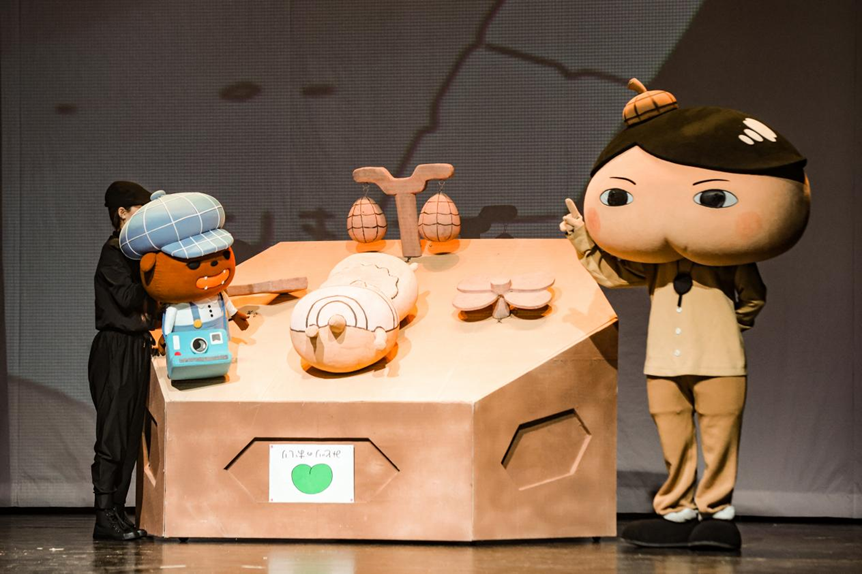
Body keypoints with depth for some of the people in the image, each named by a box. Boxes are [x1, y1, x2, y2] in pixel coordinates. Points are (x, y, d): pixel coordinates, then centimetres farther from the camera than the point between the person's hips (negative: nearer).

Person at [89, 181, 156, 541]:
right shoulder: (113, 252, -9)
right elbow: (127, 298, -19)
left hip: (136, 348, 9)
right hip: (116, 349, -9)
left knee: (130, 434, 9)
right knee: (113, 435, -9)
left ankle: (117, 512, 12)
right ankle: (105, 517, -9)